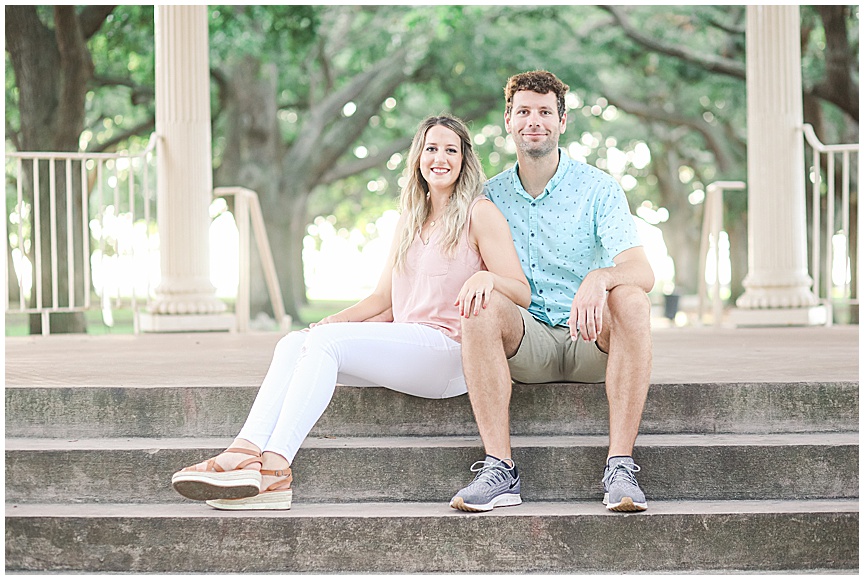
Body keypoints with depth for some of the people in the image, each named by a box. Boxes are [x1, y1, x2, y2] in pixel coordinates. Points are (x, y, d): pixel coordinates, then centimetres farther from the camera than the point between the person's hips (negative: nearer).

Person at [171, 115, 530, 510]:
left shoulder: (480, 214, 4)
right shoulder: (409, 222, 24)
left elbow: (522, 294, -3)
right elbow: (383, 300, 23)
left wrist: (486, 276, -25)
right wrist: (333, 322, 5)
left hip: (449, 350, -7)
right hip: (403, 350, 7)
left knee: (325, 342, -27)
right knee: (293, 343, -16)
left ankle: (273, 470, -39)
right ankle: (245, 453, -38)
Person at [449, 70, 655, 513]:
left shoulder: (598, 188, -1)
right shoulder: (490, 195, 9)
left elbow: (642, 272, -14)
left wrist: (600, 278, -37)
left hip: (591, 342, -1)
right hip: (527, 344, 2)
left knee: (632, 301, -32)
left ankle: (620, 467, -36)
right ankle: (499, 470, -34)